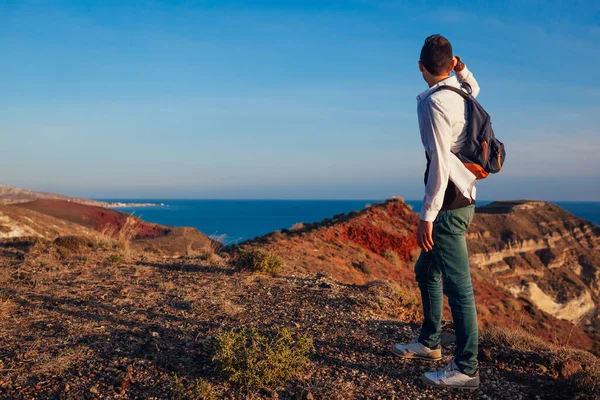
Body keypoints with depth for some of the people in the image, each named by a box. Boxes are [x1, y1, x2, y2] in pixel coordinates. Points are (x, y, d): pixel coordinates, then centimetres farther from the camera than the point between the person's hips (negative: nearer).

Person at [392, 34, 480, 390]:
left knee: (458, 285, -4)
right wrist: (462, 69, 18)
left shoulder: (434, 102, -15)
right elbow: (475, 89, 38)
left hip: (448, 204, -10)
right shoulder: (460, 94, 10)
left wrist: (427, 217, -19)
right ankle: (429, 343, 33)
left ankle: (466, 369, 5)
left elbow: (440, 164, -21)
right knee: (427, 271, 20)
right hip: (461, 198, 10)